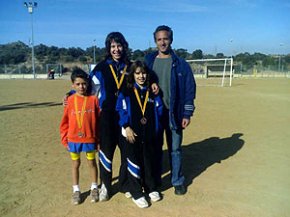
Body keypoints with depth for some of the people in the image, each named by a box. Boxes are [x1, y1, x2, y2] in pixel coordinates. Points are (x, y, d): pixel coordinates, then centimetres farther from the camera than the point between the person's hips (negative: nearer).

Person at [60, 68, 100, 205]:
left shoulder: (93, 99, -8)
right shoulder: (70, 100, -6)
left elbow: (99, 120, -3)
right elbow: (65, 122, 1)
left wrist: (98, 138, 0)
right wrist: (65, 139, 1)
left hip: (90, 139, -1)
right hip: (73, 139, 1)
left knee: (92, 163, 14)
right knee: (75, 164, 15)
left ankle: (94, 188, 31)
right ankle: (76, 190, 30)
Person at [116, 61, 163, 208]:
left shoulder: (152, 92, 8)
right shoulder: (126, 92, -2)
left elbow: (159, 110, 5)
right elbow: (121, 110, -8)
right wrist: (127, 127, -17)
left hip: (149, 134, 3)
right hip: (132, 134, -3)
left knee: (149, 161, 15)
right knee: (134, 162, 4)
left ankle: (151, 188, 33)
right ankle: (136, 193, 18)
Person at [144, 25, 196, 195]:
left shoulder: (181, 64, -1)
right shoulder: (148, 62, 4)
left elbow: (189, 90, -2)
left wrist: (187, 114, -7)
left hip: (174, 113, -1)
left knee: (175, 149, 8)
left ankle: (178, 181, 25)